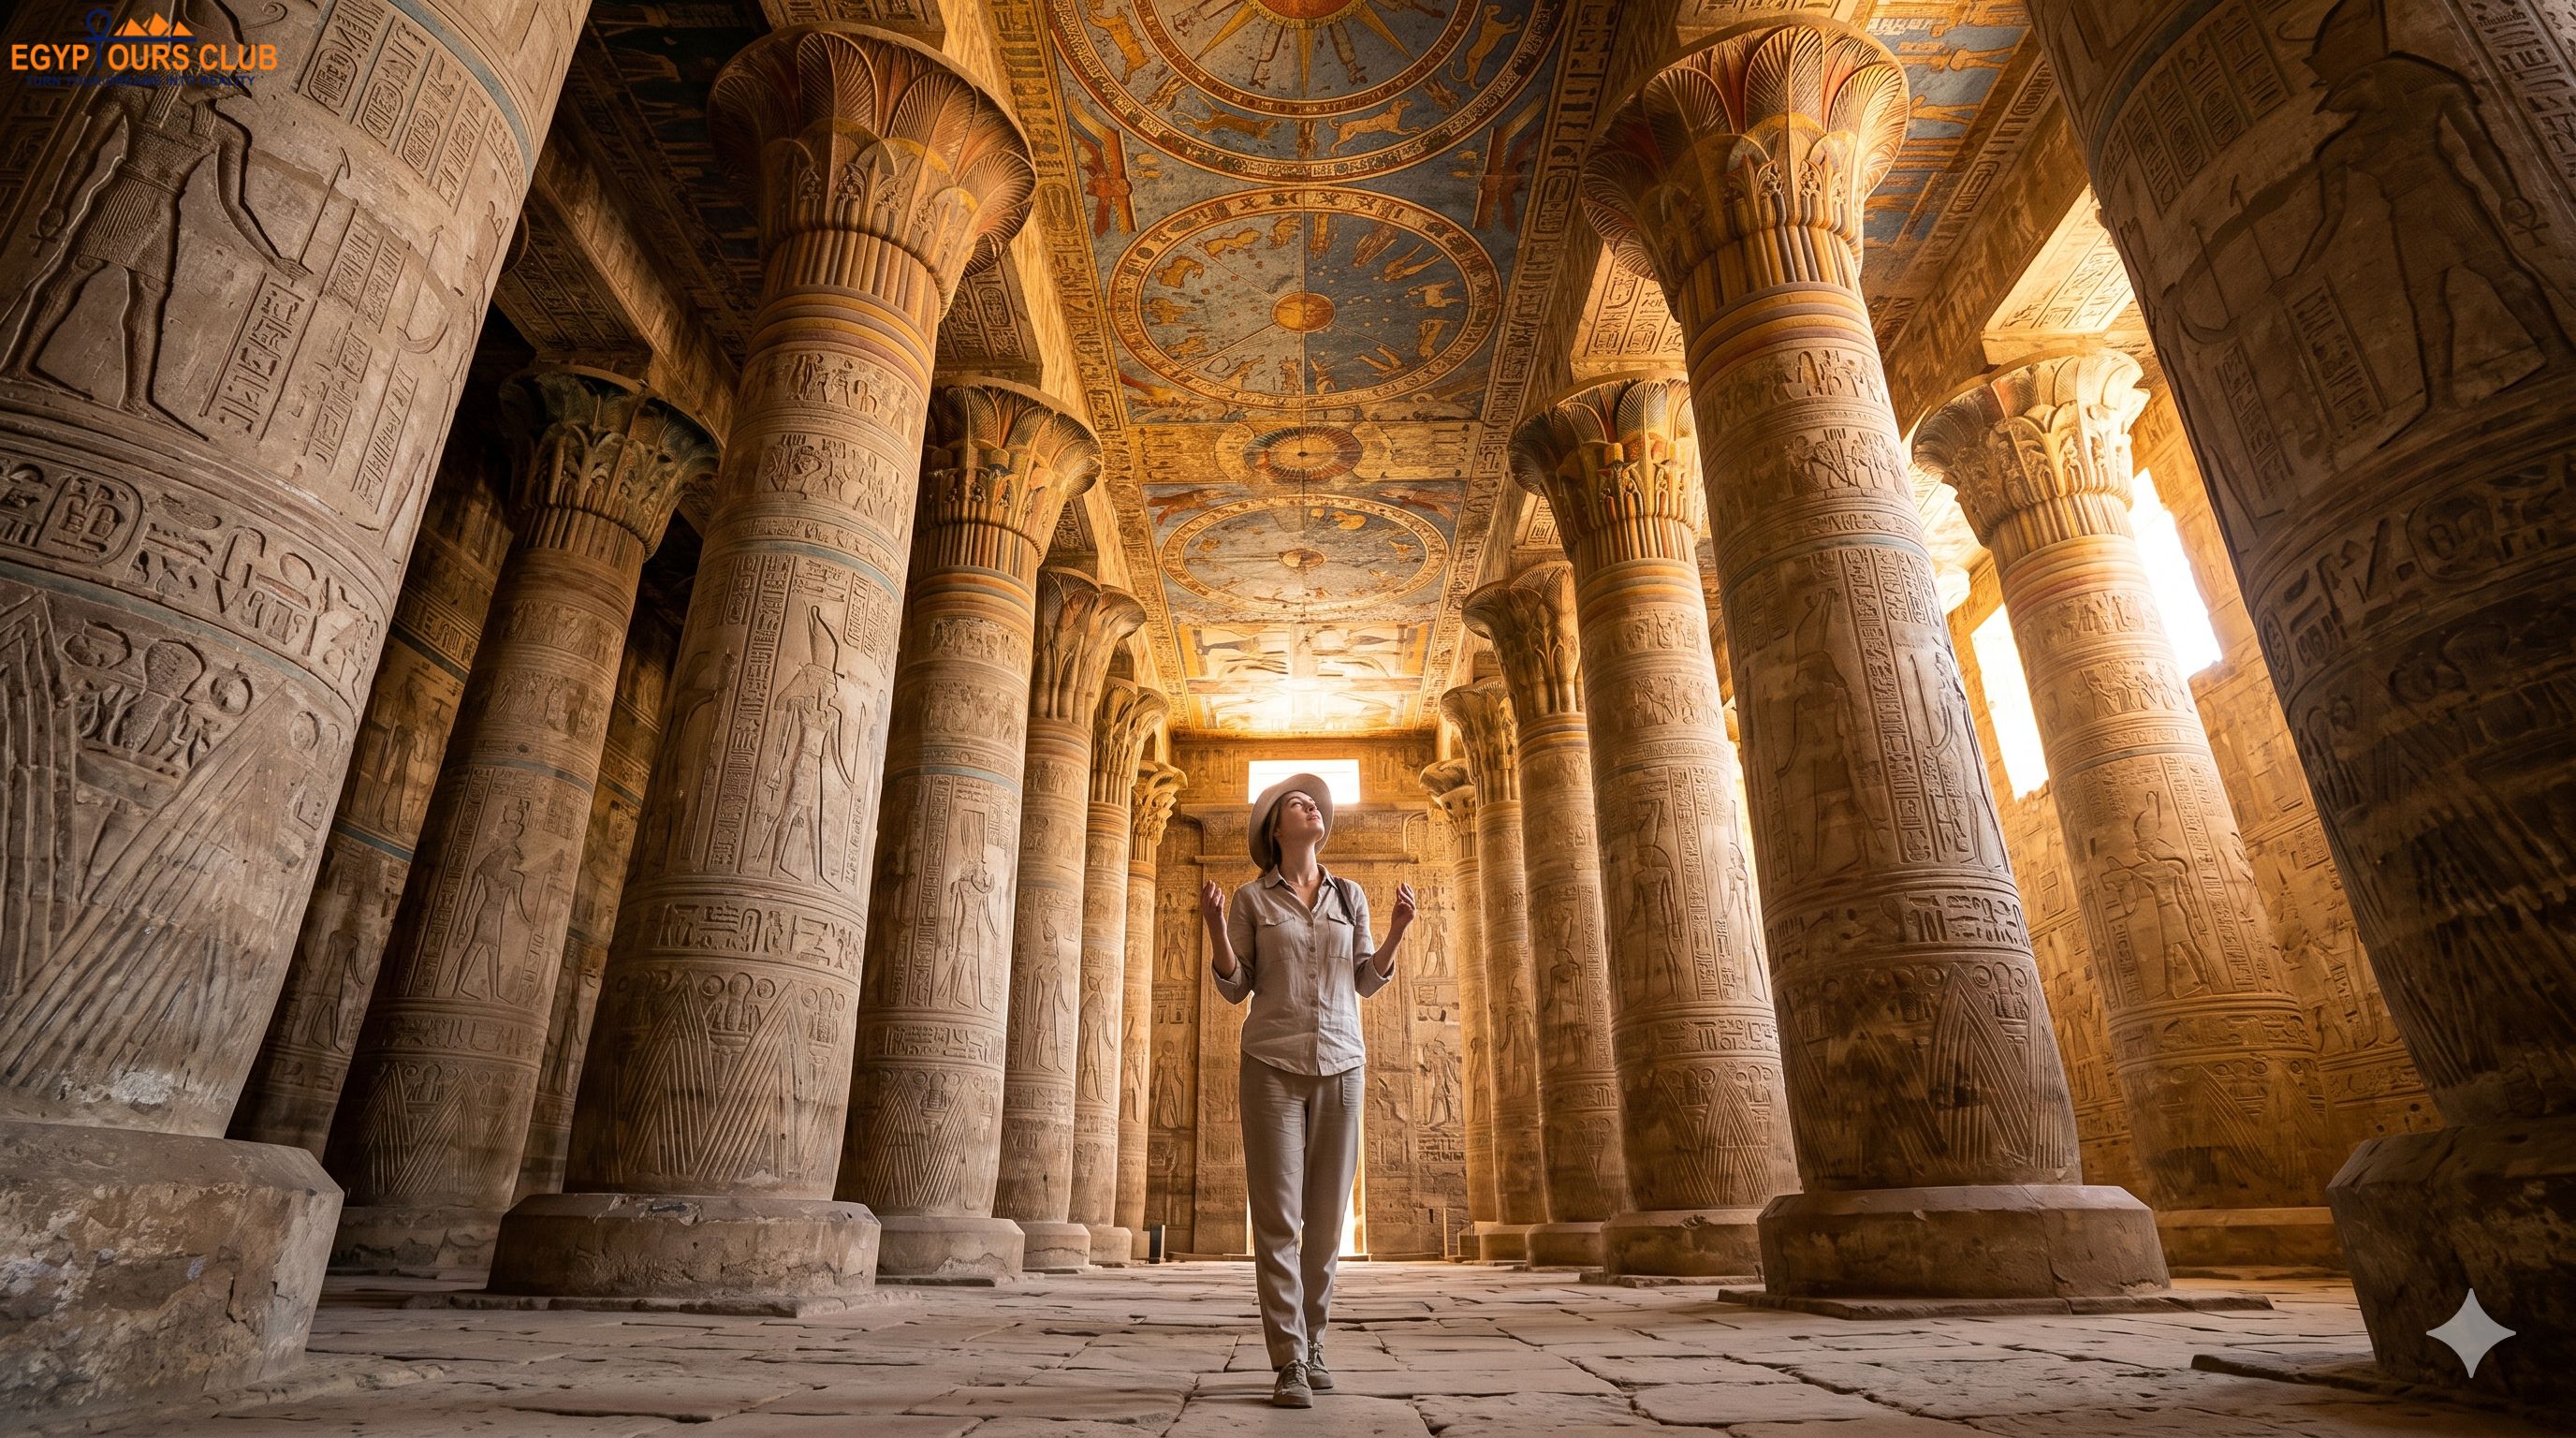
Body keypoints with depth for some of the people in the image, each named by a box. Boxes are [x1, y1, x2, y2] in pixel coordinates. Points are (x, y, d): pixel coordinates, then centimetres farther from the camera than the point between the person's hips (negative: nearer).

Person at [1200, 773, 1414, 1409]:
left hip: (1339, 1065, 3)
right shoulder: (1251, 899, 4)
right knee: (1277, 1217, -6)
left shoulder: (1350, 896, 11)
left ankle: (1311, 1342, 21)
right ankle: (1289, 1364, 0)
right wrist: (1216, 928, -15)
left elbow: (1365, 983, 11)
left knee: (1326, 1216, 4)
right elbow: (1235, 988, 2)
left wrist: (1396, 931, -5)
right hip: (1272, 1065, -2)